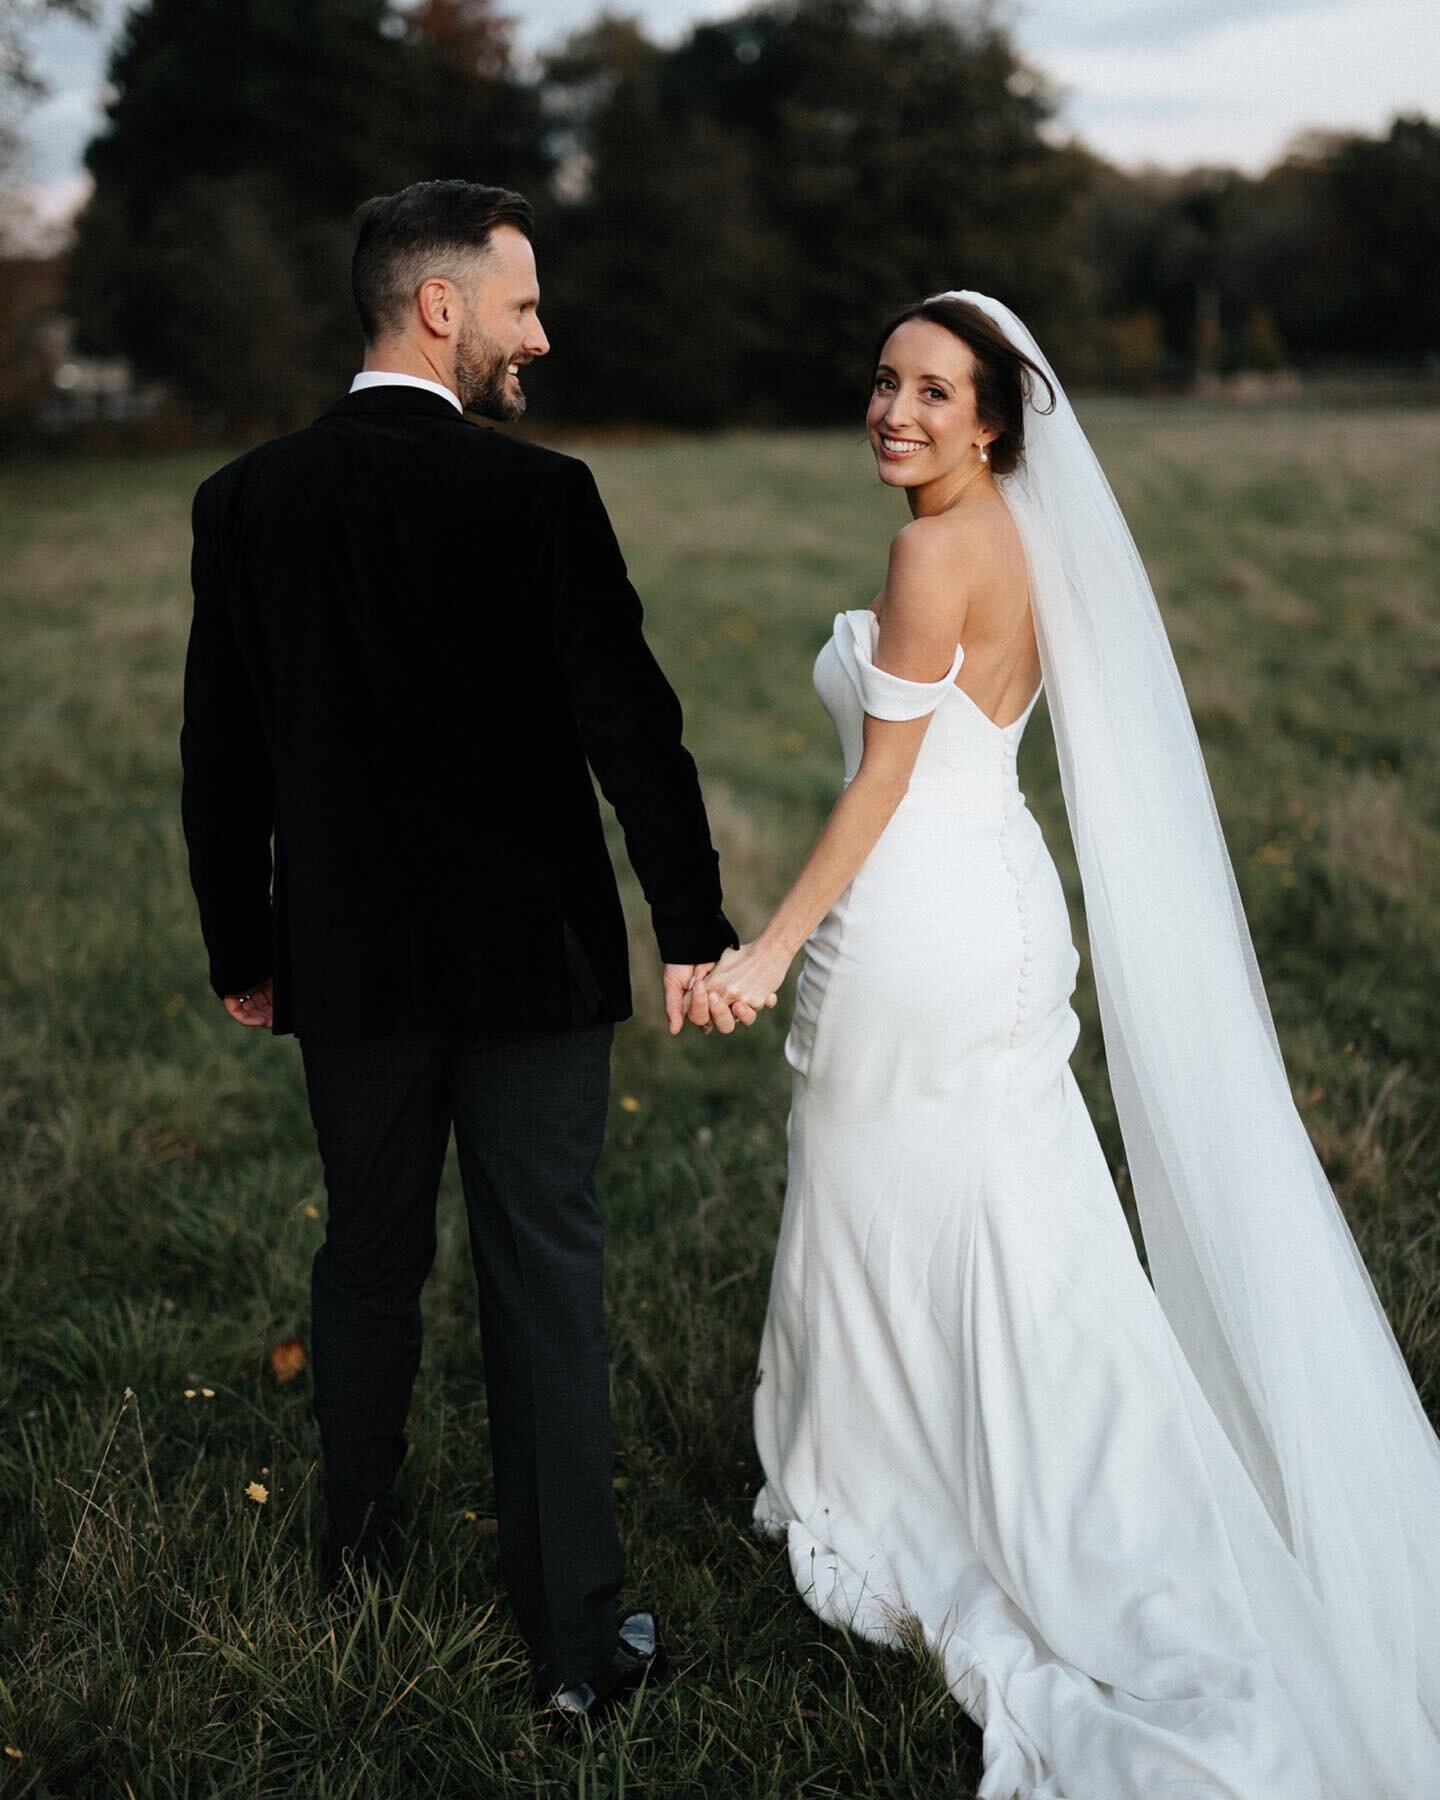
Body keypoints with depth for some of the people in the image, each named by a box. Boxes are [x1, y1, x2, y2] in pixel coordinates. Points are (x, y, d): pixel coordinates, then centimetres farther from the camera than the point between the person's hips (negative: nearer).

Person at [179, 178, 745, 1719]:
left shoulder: (245, 501, -2)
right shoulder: (538, 496, -14)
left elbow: (220, 762, 2)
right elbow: (632, 727, -13)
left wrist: (241, 953, 13)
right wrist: (693, 928, -4)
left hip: (347, 964, 4)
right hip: (531, 959, -3)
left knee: (369, 1261, 21)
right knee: (545, 1287, 6)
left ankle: (358, 1540, 40)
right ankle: (574, 1632, 13)